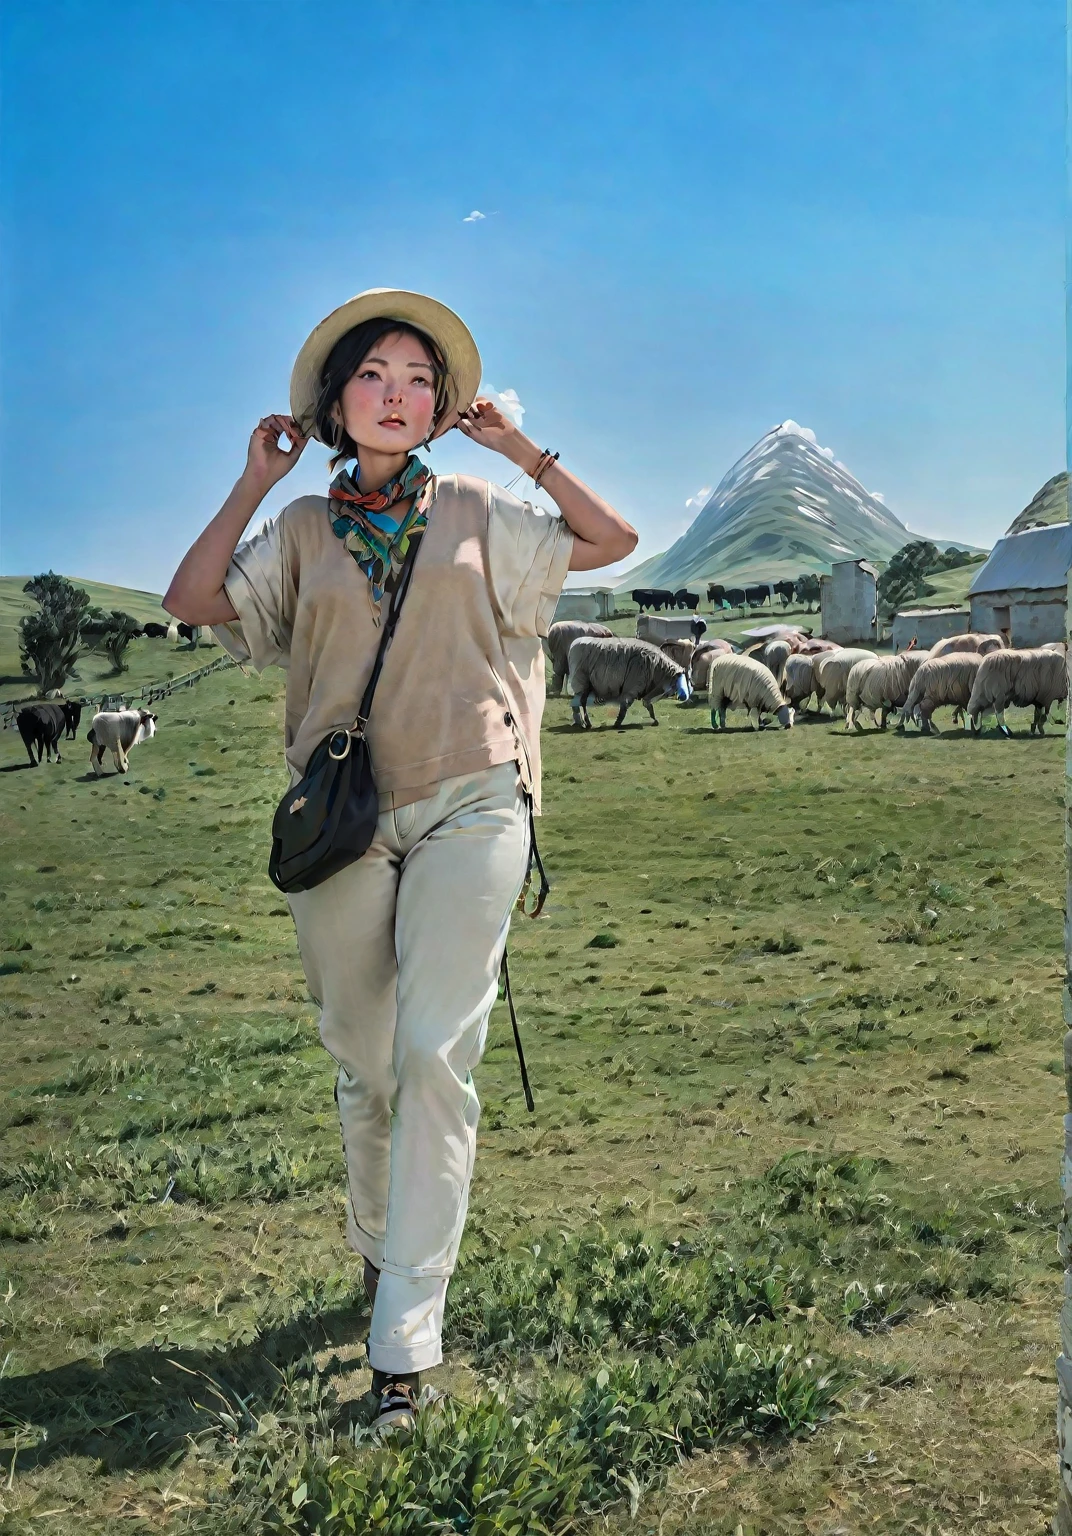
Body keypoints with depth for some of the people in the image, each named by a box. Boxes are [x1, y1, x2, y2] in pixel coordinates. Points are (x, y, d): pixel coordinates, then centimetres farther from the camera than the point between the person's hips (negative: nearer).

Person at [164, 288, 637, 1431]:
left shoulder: (475, 512, 10)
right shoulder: (301, 529, 11)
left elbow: (613, 541, 13)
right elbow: (191, 601, 0)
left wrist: (523, 451, 7)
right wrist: (254, 480, 1)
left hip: (467, 806, -1)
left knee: (436, 1052, -13)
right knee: (363, 1063, 10)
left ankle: (405, 1337, -9)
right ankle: (376, 1251, 35)